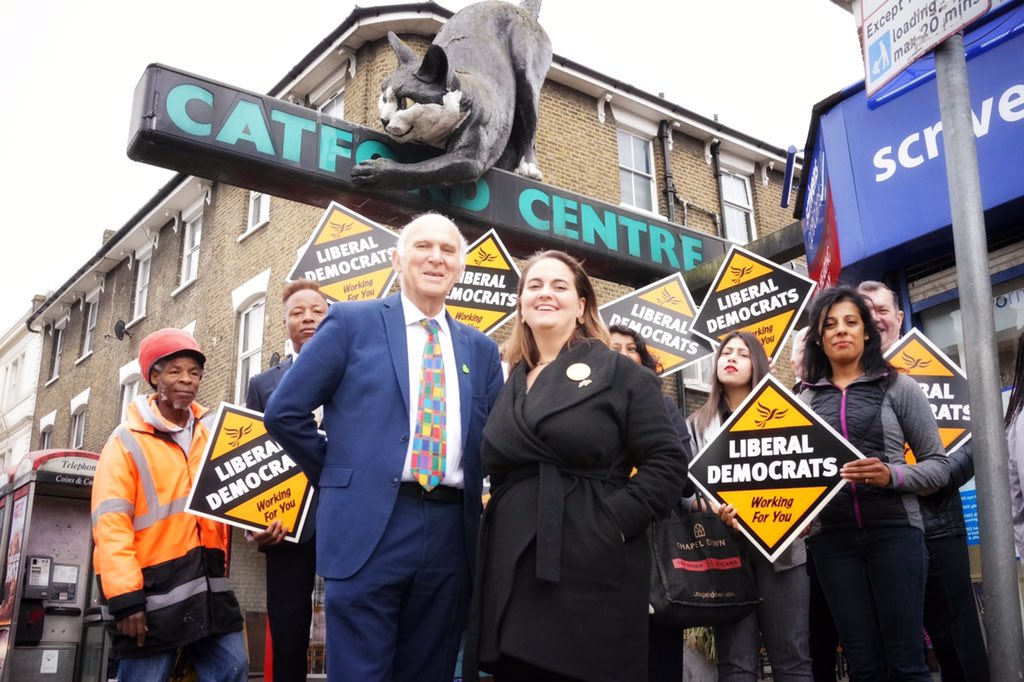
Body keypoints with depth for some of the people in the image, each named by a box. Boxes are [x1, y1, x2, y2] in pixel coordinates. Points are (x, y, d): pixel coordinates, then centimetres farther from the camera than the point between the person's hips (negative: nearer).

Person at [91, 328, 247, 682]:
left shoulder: (212, 435, 12)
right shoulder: (128, 441, -4)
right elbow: (111, 523, -11)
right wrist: (124, 596, -17)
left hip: (208, 585, 5)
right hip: (153, 587, -5)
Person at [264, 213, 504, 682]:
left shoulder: (481, 349, 14)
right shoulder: (351, 322, 3)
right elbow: (284, 412, 1)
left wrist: (472, 490, 6)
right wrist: (337, 477, 5)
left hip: (451, 534, 4)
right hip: (369, 527, -4)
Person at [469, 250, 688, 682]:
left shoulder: (618, 374, 1)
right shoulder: (511, 386, 18)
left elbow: (667, 461, -6)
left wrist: (617, 520, -16)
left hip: (593, 577, -5)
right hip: (513, 581, 5)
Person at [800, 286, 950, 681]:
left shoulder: (898, 387, 3)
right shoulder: (805, 399, 9)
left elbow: (939, 465, 1)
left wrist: (891, 475, -16)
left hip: (894, 530, -2)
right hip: (831, 538, 2)